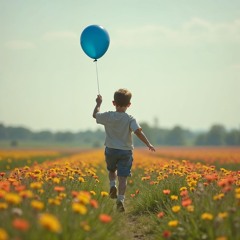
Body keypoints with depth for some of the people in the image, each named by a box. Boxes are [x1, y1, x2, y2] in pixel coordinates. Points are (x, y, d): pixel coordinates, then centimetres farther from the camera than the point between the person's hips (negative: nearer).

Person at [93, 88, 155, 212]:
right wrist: (148, 144, -18)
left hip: (111, 150, 2)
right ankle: (120, 199, -14)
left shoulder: (108, 116, -5)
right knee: (122, 177, -2)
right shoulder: (130, 119, -11)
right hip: (125, 151, -2)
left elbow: (95, 114, 13)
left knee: (112, 170, 29)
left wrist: (98, 103, 28)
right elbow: (138, 132, -22)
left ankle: (112, 186, 5)